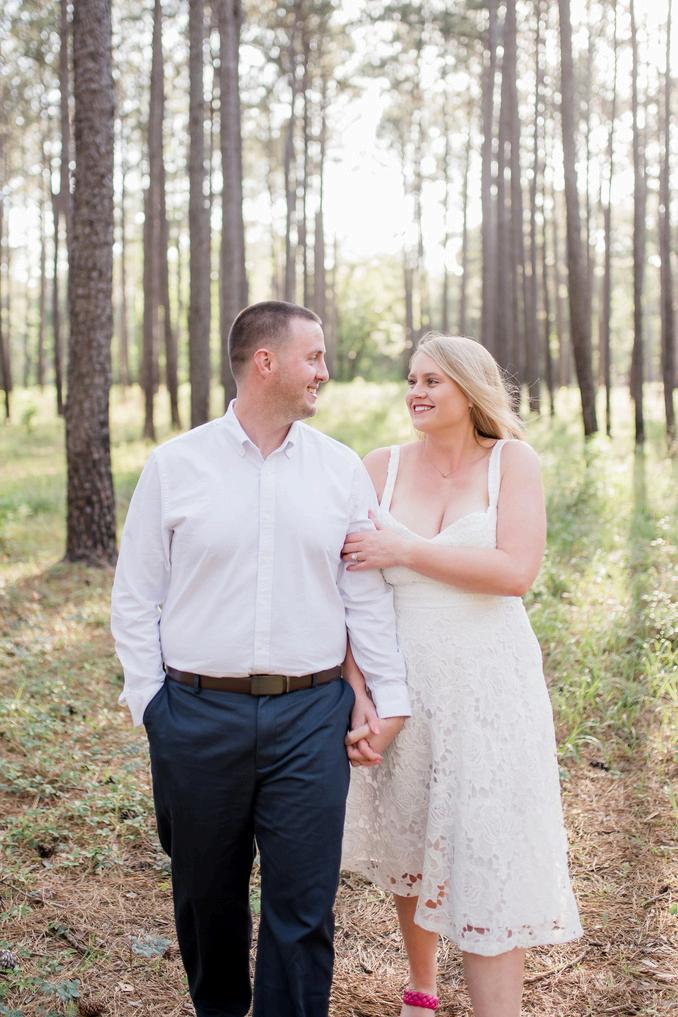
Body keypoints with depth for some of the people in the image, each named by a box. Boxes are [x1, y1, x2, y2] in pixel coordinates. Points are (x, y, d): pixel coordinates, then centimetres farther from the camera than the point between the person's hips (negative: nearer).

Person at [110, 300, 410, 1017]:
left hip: (310, 717, 1)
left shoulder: (342, 468, 5)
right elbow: (136, 595, 4)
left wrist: (391, 697, 5)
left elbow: (367, 593, 8)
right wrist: (147, 700, -1)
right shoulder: (175, 465, 1)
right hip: (198, 713, 0)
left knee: (303, 903, 2)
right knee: (206, 894, 15)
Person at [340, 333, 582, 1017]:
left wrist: (405, 550, -18)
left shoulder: (512, 462, -4)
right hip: (403, 683, 3)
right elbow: (355, 582, 0)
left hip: (489, 686, -3)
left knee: (491, 859, -4)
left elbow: (516, 572, -17)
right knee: (411, 845, 17)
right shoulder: (381, 467, 1)